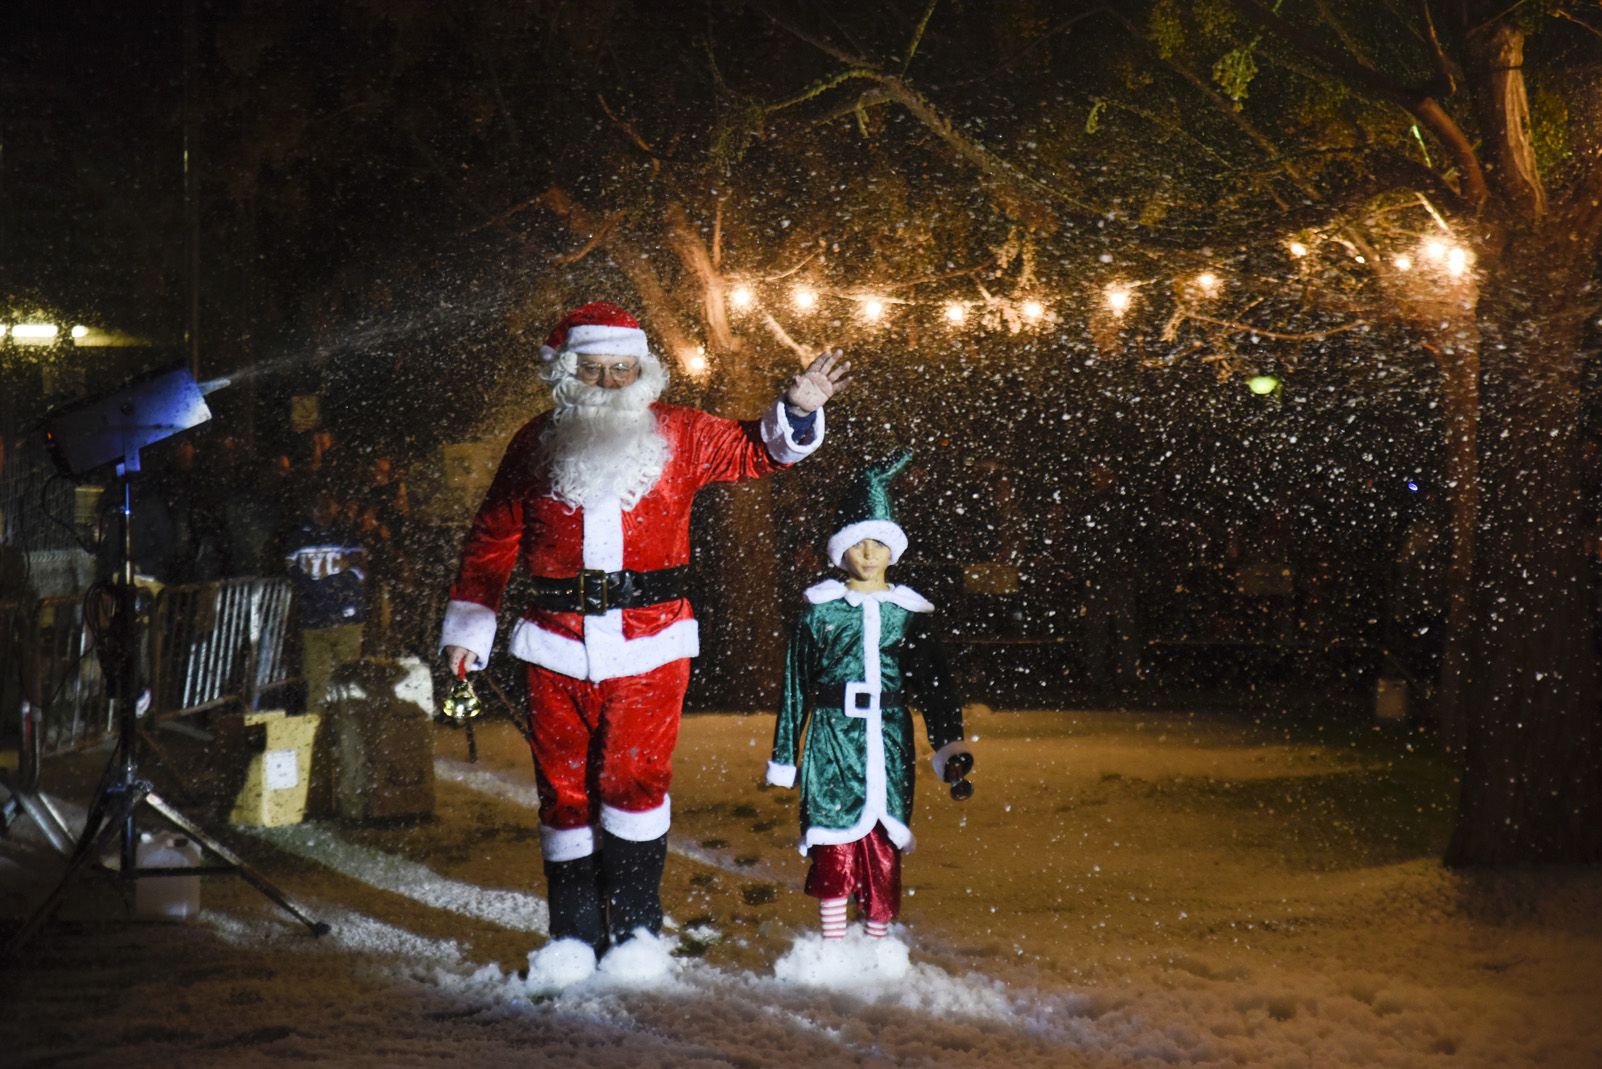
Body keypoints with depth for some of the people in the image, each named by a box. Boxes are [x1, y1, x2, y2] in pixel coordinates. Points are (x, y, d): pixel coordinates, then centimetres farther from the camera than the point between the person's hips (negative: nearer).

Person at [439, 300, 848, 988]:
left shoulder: (678, 437, 6)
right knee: (564, 787, 4)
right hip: (558, 646, 1)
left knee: (634, 778, -9)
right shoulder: (537, 446, 7)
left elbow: (755, 451, 15)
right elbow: (492, 540, 14)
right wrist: (468, 627, 12)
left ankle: (636, 926, 2)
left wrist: (798, 413, -4)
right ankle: (574, 933, 13)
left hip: (649, 640, -1)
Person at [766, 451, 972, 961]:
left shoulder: (910, 611, 9)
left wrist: (951, 748, 0)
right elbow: (795, 685, 8)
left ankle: (878, 946, 13)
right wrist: (784, 757, 8)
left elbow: (934, 684, 11)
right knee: (835, 844, -6)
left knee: (884, 847, 4)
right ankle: (833, 948, 1)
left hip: (889, 741, 2)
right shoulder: (819, 608, 5)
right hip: (833, 734, -2)